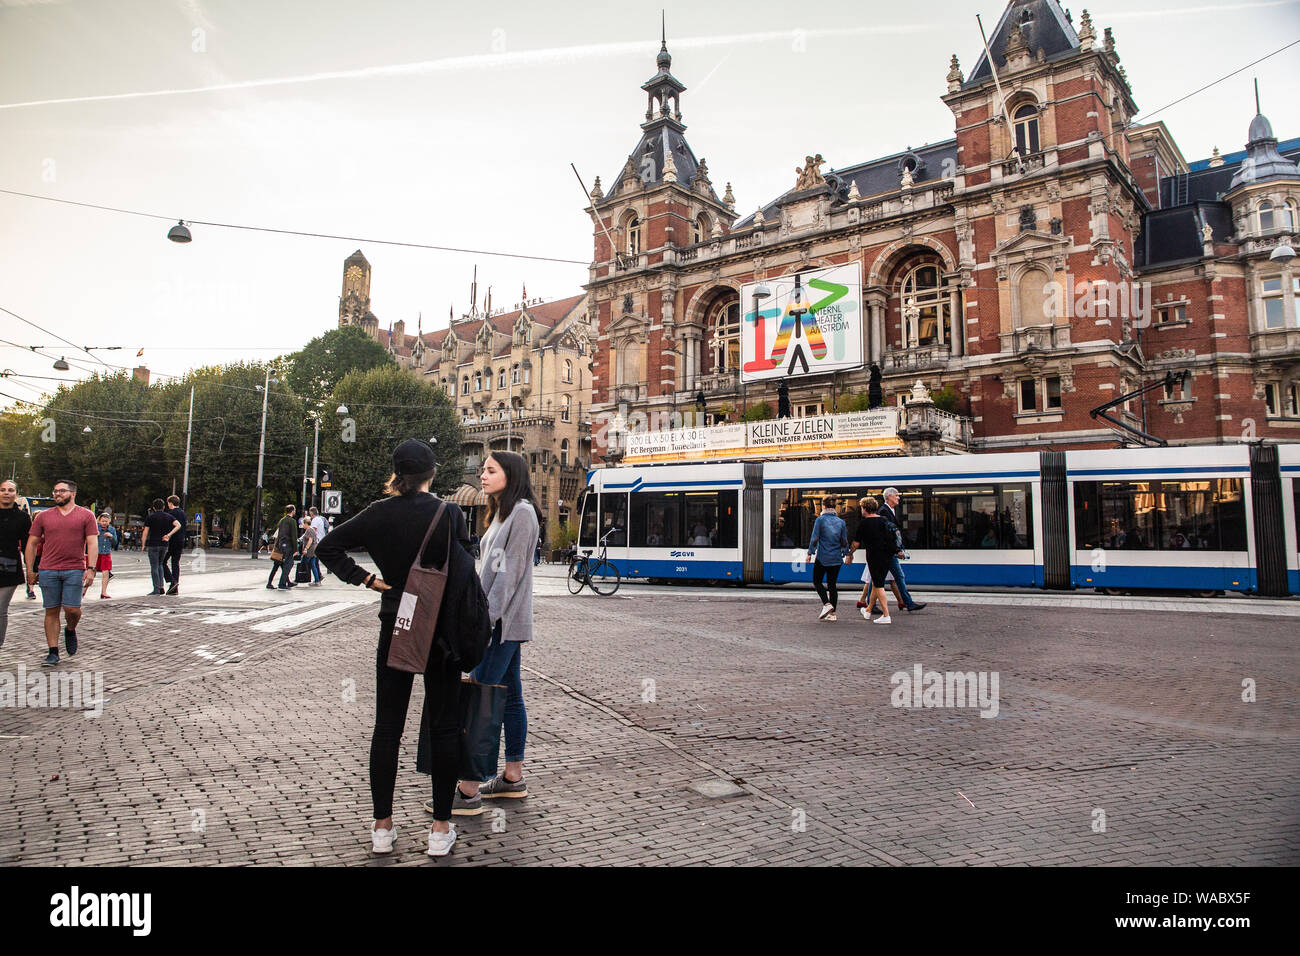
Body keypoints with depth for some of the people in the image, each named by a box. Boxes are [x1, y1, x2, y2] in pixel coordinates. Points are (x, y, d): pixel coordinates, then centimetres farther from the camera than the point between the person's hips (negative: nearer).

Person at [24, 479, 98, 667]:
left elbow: (92, 543, 0)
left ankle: (70, 630, 27)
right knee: (51, 611, 4)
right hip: (48, 571, 2)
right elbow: (32, 544, 13)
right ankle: (53, 653, 11)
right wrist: (30, 571, 7)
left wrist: (91, 568, -10)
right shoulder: (43, 516, 10)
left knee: (72, 609, -7)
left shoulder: (86, 515, 5)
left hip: (75, 570, -2)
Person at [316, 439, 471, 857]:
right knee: (443, 727, 8)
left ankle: (382, 826, 19)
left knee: (387, 727, 13)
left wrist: (365, 578, 1)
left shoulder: (380, 513, -3)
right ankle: (441, 828, 13)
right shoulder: (450, 514, -10)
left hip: (395, 628, 2)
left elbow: (328, 546, 0)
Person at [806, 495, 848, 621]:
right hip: (836, 559, 4)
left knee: (817, 581, 12)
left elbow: (814, 538, -9)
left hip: (822, 558, -4)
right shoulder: (841, 521, 4)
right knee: (832, 584, 10)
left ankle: (827, 604, -8)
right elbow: (844, 541, 7)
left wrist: (810, 553, 0)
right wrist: (845, 554, 20)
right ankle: (832, 613, 9)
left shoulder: (820, 520, -8)